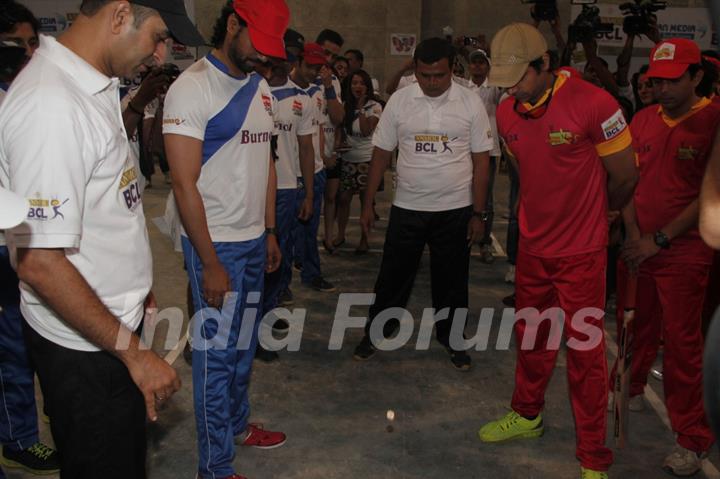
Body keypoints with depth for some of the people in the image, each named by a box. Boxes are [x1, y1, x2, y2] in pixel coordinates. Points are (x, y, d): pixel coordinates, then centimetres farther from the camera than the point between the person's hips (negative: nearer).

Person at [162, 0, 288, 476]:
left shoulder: (261, 88, 9)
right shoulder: (192, 87, -14)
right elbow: (184, 183, -17)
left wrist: (270, 232, 14)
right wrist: (210, 263, -17)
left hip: (254, 240, 7)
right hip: (214, 243, -7)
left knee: (245, 342, 18)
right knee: (217, 349, 3)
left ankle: (239, 423, 38)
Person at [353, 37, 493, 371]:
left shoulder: (471, 103, -5)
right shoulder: (400, 101, -3)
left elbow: (480, 161, -2)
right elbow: (381, 154, 2)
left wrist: (478, 214, -4)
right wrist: (368, 204, 1)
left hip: (455, 210, 0)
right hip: (407, 208, 1)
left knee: (452, 280, 12)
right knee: (393, 276, 10)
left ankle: (450, 337, 31)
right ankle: (376, 333, 28)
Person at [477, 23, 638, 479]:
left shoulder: (594, 104, -19)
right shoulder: (507, 113, -1)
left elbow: (624, 176, -9)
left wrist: (592, 213, 8)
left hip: (581, 251, -5)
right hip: (533, 245, 5)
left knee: (585, 350, 3)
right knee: (531, 337, 19)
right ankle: (527, 416, 41)